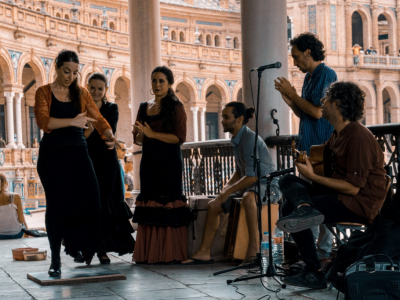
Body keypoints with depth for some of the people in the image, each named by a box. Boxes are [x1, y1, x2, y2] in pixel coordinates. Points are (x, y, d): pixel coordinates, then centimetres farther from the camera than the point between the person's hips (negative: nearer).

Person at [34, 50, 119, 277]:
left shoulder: (82, 94, 12)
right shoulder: (44, 92, 2)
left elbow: (98, 118, 2)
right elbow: (44, 121, -14)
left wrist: (109, 136, -19)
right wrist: (71, 121, -27)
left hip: (78, 152, 3)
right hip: (52, 154, -3)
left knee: (88, 200, -9)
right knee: (56, 204, -4)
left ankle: (74, 244, 19)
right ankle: (56, 259, 6)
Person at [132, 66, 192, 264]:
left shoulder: (176, 107, -1)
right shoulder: (144, 108, 16)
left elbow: (180, 138, -10)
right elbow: (138, 140, 17)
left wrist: (153, 134, -16)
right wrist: (140, 134, -6)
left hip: (169, 162, -5)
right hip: (149, 160, 5)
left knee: (168, 204, -8)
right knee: (149, 205, 1)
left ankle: (171, 254, -5)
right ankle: (148, 253, 4)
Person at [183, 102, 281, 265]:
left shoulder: (249, 139, -20)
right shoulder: (237, 140, 10)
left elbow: (251, 176, -25)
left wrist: (228, 192, -19)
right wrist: (226, 188, 6)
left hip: (268, 186, -10)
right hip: (249, 187, 10)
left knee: (248, 198, -41)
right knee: (213, 205, 0)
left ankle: (254, 249, -38)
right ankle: (204, 252, 2)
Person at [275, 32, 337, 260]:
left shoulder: (326, 75, -11)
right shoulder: (309, 77, 17)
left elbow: (318, 112, -19)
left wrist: (292, 94, -10)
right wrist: (289, 100, 6)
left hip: (322, 147, -10)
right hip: (308, 146, 10)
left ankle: (326, 249, -2)